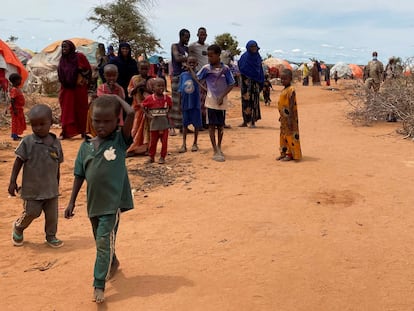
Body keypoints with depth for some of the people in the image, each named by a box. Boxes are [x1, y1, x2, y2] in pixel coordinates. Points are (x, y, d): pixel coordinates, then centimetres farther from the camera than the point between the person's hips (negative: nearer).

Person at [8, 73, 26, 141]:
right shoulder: (14, 90, -20)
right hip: (16, 109, -10)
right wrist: (14, 109, -26)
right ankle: (14, 136, 4)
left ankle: (15, 135, 24)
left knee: (20, 122, 16)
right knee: (16, 122, -3)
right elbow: (12, 100, -24)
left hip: (19, 108, 10)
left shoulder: (17, 88, 10)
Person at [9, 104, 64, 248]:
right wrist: (12, 182, -8)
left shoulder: (56, 143, -1)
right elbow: (18, 162, -7)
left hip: (51, 189, 3)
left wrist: (57, 185, 15)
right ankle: (18, 227, 37)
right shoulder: (27, 142, -12)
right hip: (32, 189, -3)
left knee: (52, 215, 11)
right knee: (31, 213, 6)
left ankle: (51, 236, 33)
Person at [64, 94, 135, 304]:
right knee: (100, 241, 21)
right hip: (93, 203, 5)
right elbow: (79, 175, 8)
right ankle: (113, 262, 48)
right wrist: (72, 202, 7)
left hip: (113, 202, -5)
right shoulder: (86, 146, 4)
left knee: (104, 242, -8)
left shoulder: (120, 140, -7)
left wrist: (118, 98, -7)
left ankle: (98, 286, 0)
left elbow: (131, 113, -22)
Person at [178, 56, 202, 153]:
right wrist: (180, 103, 6)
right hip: (185, 103, 2)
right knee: (185, 124, 9)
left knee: (196, 124, 7)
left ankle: (195, 143, 21)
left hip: (195, 103, -2)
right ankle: (184, 145, 16)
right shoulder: (183, 75, 3)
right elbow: (180, 90, 6)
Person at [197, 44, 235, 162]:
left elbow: (231, 84, -2)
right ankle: (215, 152, 2)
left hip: (222, 102, 1)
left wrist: (222, 97, -10)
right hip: (211, 101, -1)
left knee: (220, 125, 12)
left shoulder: (225, 69, -4)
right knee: (212, 125, -2)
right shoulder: (206, 68, -3)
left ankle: (219, 147, 31)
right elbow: (197, 79, 11)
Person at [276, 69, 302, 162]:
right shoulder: (284, 90, 14)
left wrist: (290, 118, -25)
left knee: (291, 135, -3)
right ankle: (284, 153, 23)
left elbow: (291, 105, -21)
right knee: (283, 135, 15)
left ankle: (291, 154, 3)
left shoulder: (291, 90, -15)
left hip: (289, 117, -10)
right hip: (284, 117, 10)